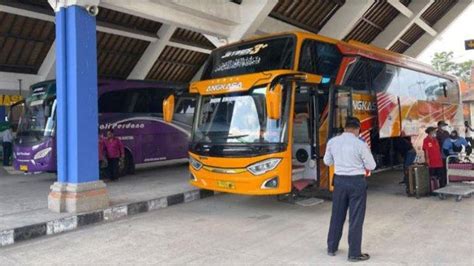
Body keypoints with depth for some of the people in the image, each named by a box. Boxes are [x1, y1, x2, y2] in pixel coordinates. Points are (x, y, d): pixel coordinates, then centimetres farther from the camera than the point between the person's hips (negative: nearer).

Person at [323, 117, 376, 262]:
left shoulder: (332, 142, -1)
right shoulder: (360, 144, -13)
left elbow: (327, 161, 11)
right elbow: (371, 166, -5)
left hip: (339, 180, 4)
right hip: (357, 181, -4)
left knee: (337, 215, 16)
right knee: (356, 218, 6)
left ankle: (332, 248, 29)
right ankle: (354, 253, 14)